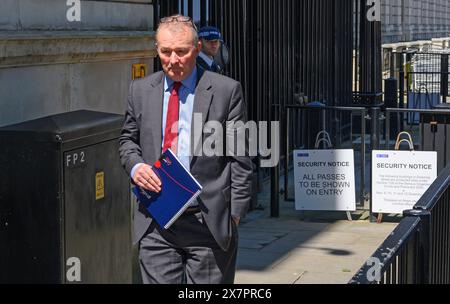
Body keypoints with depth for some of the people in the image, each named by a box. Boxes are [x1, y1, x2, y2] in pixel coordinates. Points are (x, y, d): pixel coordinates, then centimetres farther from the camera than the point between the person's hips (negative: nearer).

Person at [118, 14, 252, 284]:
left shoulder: (227, 90, -3)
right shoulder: (141, 90, 8)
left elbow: (240, 158, -2)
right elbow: (128, 139, 20)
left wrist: (236, 211, -6)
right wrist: (135, 165, -3)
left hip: (210, 221, -3)